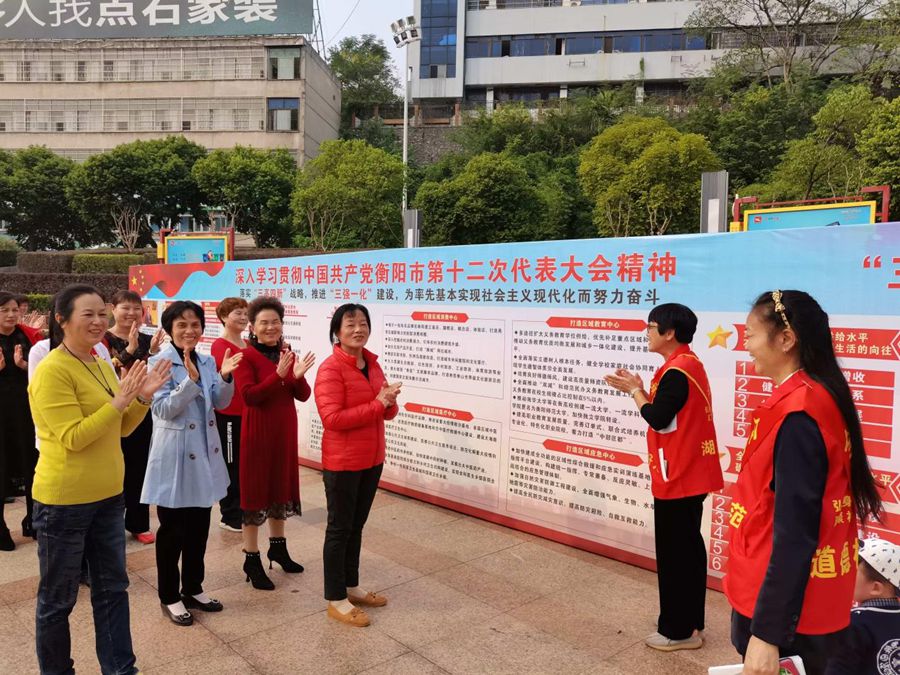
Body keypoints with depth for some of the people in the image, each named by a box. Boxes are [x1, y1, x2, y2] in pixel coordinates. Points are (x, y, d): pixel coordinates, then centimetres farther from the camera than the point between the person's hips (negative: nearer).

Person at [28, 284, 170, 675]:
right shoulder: (52, 370, -17)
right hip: (64, 500, -8)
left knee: (112, 588, 16)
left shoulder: (101, 366, 9)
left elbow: (121, 429, 12)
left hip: (107, 495, 8)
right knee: (58, 598, 10)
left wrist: (143, 396, -3)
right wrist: (120, 401, -26)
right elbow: (73, 438, -21)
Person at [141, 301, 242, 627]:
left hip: (204, 454, 6)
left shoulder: (207, 361, 6)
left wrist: (225, 377, -17)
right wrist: (190, 380, -31)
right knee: (172, 530, 6)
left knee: (199, 527, 16)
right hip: (174, 456, -6)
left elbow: (220, 403, 1)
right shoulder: (159, 363, -11)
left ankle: (193, 589, 31)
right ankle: (169, 597, 23)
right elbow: (163, 409, -18)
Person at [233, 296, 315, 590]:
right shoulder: (246, 357, -11)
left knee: (281, 486, 17)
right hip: (257, 432, -6)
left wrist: (298, 376, -18)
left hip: (285, 431, 6)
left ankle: (278, 547, 35)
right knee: (255, 489, 2)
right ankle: (252, 560, 14)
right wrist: (278, 375, -32)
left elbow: (303, 395, 2)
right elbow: (249, 395, -22)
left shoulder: (288, 355, 6)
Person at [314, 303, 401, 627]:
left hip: (372, 459, 7)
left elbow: (388, 412, 11)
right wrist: (376, 404, -24)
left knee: (356, 526, 18)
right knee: (339, 528, 6)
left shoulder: (372, 364, 7)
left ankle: (351, 586, 33)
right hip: (342, 462, -7)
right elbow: (332, 419, -24)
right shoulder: (330, 368, -16)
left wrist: (390, 402, -13)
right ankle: (335, 600, 19)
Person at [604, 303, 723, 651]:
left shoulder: (677, 371, -20)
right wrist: (638, 389, 6)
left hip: (677, 477, -10)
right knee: (688, 550, 17)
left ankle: (678, 630, 15)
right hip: (690, 474, 10)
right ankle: (690, 623, 29)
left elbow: (657, 419, -21)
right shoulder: (689, 363, 12)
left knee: (673, 554, 2)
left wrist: (634, 390, -7)